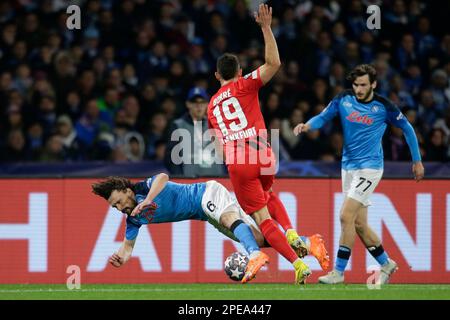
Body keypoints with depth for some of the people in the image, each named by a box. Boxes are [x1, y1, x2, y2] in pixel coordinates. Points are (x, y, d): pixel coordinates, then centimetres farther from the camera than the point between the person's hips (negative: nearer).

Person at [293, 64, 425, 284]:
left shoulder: (383, 107, -7)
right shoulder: (343, 99, 2)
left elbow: (407, 128, 5)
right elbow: (323, 117, 0)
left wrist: (417, 161, 10)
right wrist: (307, 125, -23)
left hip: (369, 167, -5)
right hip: (348, 166, 6)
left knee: (346, 216, -17)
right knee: (359, 224, 9)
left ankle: (338, 272, -13)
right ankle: (386, 264, 27)